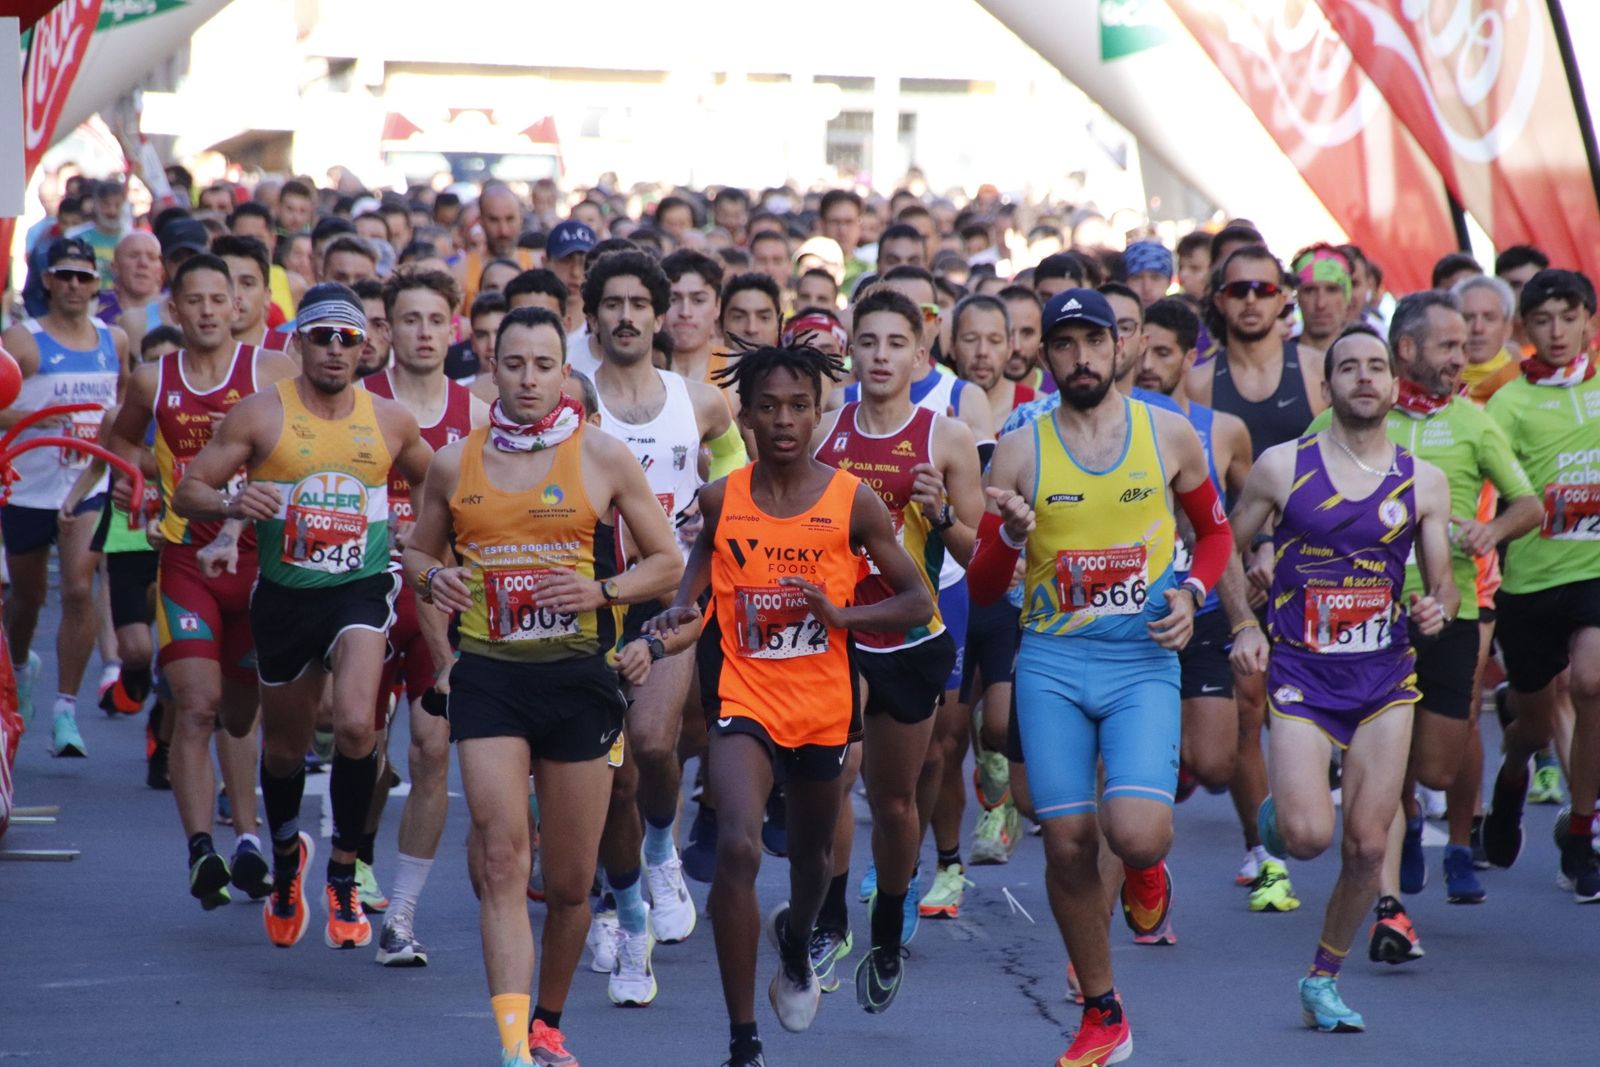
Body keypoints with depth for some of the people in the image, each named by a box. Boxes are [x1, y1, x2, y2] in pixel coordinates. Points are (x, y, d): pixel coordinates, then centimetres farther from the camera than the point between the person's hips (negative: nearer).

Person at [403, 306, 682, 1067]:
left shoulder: (604, 459, 1)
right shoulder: (455, 464, 6)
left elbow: (668, 564, 5)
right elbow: (418, 551, 19)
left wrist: (601, 591, -14)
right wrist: (432, 579, -5)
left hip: (579, 676, 0)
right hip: (489, 676, 0)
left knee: (569, 882, 7)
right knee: (502, 859, -14)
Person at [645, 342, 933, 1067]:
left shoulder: (853, 502, -6)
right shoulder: (721, 499, -2)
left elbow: (916, 602, -2)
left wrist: (842, 614, -19)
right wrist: (682, 614, -3)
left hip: (825, 705, 1)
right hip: (745, 700, -1)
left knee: (813, 854, 22)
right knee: (738, 849, -23)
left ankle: (795, 940, 60)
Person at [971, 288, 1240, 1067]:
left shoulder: (1169, 434, 3)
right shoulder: (1020, 452, 1)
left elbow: (1214, 530, 18)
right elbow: (983, 589, 4)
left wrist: (1191, 592, -2)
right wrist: (1009, 533, -17)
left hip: (1143, 662, -1)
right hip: (1051, 664, 1)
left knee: (1136, 835, -20)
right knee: (1068, 845, 1)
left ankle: (1145, 870, 20)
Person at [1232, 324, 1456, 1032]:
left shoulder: (1423, 482, 4)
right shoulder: (1281, 467, -1)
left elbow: (1444, 585, 10)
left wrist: (1436, 608, -12)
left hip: (1385, 676, 2)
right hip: (1302, 673, -2)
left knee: (1367, 845, -1)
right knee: (1309, 836, -16)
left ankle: (1323, 980, 18)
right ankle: (1276, 811, 21)